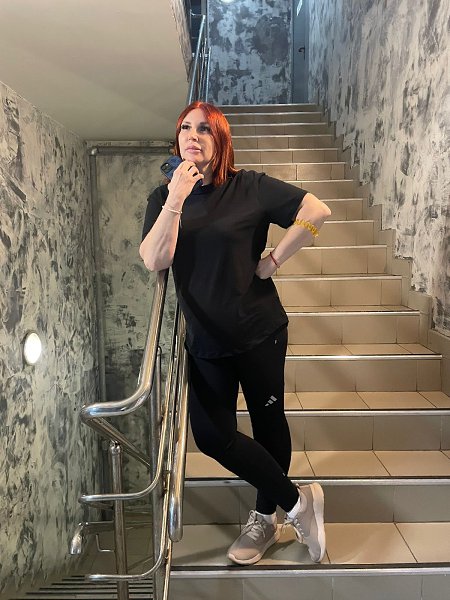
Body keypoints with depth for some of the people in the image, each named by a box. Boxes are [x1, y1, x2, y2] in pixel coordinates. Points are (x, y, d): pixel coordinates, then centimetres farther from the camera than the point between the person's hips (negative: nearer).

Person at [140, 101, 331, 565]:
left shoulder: (249, 187, -6)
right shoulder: (163, 198, 3)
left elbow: (317, 212, -12)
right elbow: (154, 261, -11)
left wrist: (273, 261, -12)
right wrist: (175, 201, -20)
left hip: (259, 331, -3)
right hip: (204, 339, 4)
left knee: (268, 422, 11)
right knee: (212, 435, 2)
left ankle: (265, 518, 35)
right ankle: (297, 500, 23)